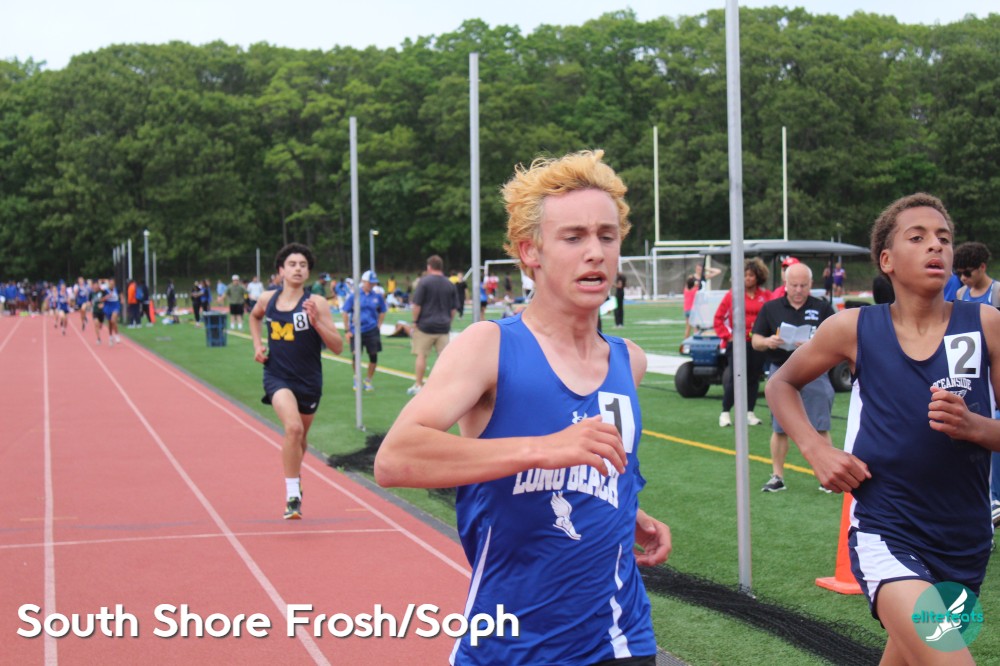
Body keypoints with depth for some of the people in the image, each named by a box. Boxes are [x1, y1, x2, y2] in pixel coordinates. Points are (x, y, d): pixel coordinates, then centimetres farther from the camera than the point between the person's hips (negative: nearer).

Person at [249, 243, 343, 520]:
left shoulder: (316, 303, -10)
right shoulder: (268, 299, -1)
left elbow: (338, 346, -14)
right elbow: (254, 316, 25)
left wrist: (316, 322, -26)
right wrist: (257, 345, 11)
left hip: (309, 381, 1)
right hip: (277, 376, -1)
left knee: (300, 436, 19)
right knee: (293, 428, -26)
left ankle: (295, 476, 53)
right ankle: (293, 496, -19)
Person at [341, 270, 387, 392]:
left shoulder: (377, 296, 3)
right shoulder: (353, 296, -4)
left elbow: (382, 312, 16)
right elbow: (345, 313, 1)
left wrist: (378, 326, 5)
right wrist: (347, 330, -2)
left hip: (372, 330, 2)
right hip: (356, 330, -2)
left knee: (373, 355, 2)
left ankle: (369, 380, 19)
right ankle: (356, 379, 20)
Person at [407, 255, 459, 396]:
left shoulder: (424, 282, -7)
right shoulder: (450, 285, 7)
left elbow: (417, 305, -9)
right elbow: (454, 309, 10)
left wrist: (415, 321, 1)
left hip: (425, 325, -4)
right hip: (443, 328, 4)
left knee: (421, 355, 5)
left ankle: (418, 385, 9)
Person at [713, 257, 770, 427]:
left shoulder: (766, 296, 3)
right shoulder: (733, 294, 0)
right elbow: (719, 318, 3)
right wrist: (728, 336, -2)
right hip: (737, 343, -2)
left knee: (754, 378, 7)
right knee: (734, 378, -6)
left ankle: (750, 413, 17)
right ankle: (725, 413, 4)